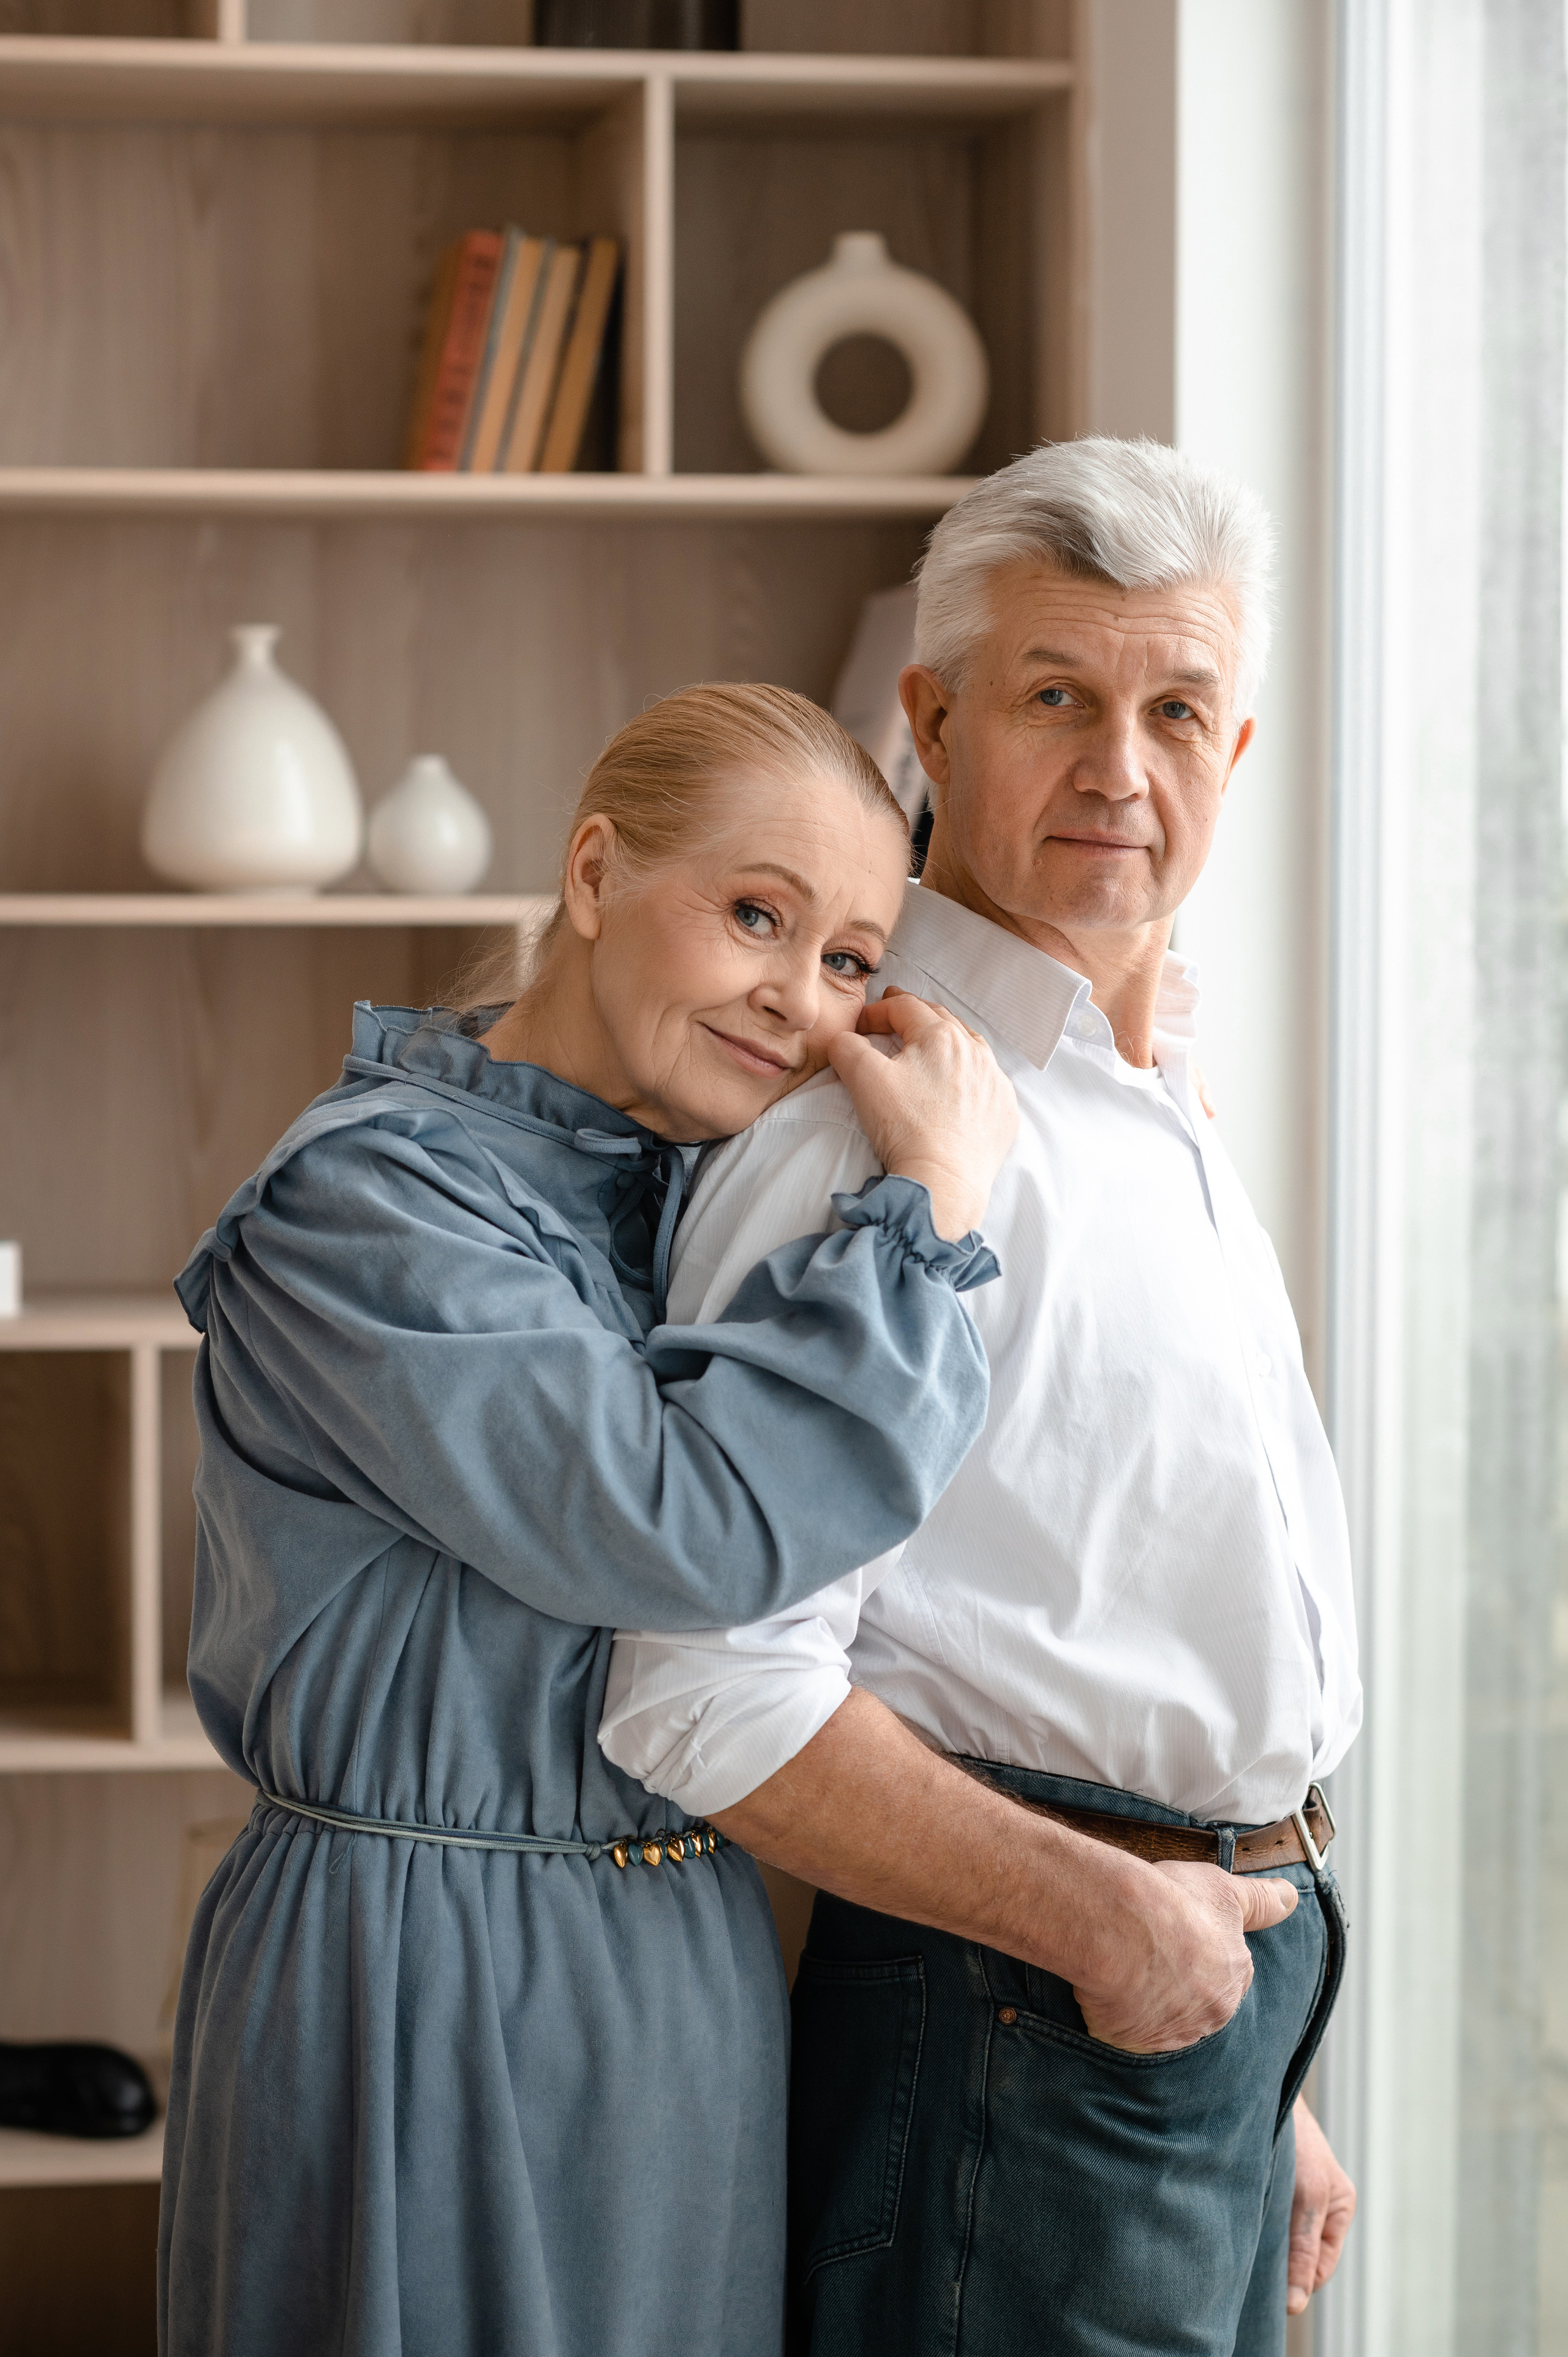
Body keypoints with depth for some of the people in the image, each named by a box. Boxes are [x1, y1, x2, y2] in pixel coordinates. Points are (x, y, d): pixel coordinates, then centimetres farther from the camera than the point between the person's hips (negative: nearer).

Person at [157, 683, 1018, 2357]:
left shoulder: (682, 1187, 10)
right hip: (432, 1972, -8)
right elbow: (692, 1525, -25)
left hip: (692, 1957, 8)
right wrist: (933, 1206, -17)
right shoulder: (363, 1200, -17)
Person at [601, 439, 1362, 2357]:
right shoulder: (880, 1121, -16)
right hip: (1025, 2044, -9)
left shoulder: (1166, 1117, 15)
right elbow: (714, 1699, -24)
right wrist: (1100, 1917, -16)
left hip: (1221, 1987, 9)